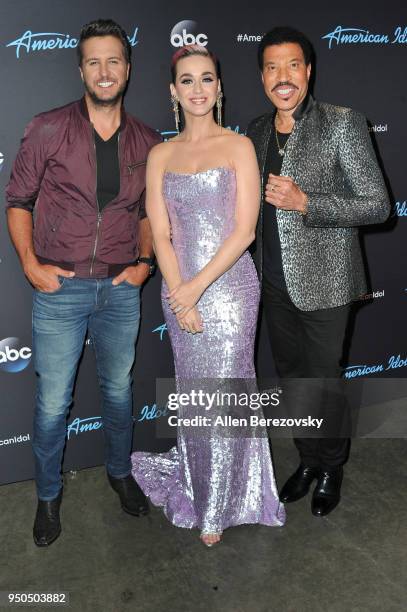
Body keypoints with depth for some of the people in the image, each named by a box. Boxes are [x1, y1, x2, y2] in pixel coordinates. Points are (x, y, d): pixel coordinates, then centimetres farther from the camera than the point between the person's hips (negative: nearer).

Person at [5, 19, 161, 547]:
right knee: (53, 402, 6)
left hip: (121, 289, 3)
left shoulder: (147, 143, 5)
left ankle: (120, 472, 42)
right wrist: (30, 263, -10)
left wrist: (144, 260, 2)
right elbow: (18, 201, 0)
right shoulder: (49, 130, -5)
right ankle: (49, 495, 30)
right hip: (60, 287, -2)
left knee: (119, 390, 18)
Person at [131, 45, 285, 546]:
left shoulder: (239, 146, 0)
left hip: (230, 287, -2)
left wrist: (197, 287, -13)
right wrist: (179, 296, -11)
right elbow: (160, 234, 1)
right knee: (192, 394, 12)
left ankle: (217, 508, 24)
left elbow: (244, 231, -8)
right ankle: (195, 483, 37)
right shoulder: (160, 155, 7)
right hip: (179, 290, 2)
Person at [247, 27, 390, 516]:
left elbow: (377, 205, -13)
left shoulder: (343, 124, -11)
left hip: (322, 282, -5)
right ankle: (308, 459, 38)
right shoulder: (257, 133, 7)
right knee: (290, 376, 16)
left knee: (323, 381, 7)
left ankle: (330, 468, 32)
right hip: (275, 282, 6)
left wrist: (303, 202, -23)